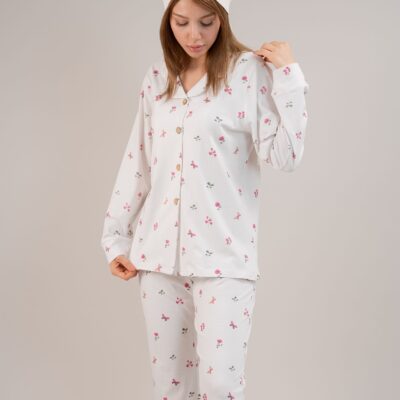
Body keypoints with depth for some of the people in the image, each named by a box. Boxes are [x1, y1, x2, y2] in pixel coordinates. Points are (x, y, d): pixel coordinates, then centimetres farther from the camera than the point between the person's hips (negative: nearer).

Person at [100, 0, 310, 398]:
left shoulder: (250, 71, -4)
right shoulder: (157, 76, 9)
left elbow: (284, 156, -12)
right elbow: (137, 161, 12)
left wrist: (289, 77, -15)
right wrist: (116, 237, 11)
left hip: (223, 254, -4)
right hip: (159, 251, 5)